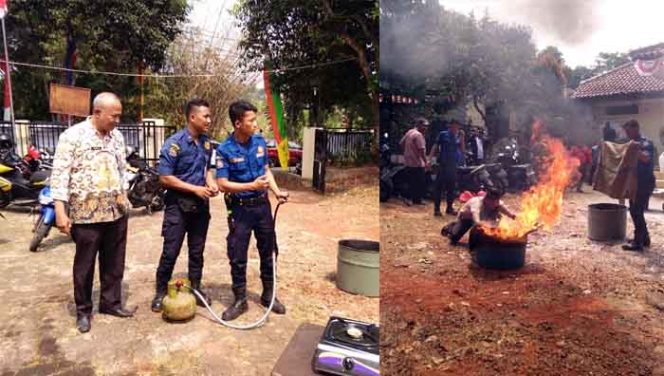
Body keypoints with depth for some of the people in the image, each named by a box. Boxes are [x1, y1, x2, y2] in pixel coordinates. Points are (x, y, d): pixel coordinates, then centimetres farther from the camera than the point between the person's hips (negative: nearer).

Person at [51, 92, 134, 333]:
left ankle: (110, 302, 29)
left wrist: (124, 199, 14)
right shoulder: (73, 136, -11)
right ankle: (83, 310, 25)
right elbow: (60, 175, -13)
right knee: (85, 265, 9)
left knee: (114, 263, 14)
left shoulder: (117, 136, 8)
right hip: (86, 214, -5)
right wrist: (60, 211, -17)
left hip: (116, 212, 5)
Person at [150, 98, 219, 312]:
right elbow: (165, 178, -16)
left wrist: (211, 182, -3)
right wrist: (195, 189, -18)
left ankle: (196, 288, 27)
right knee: (170, 251, 3)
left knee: (197, 251, 14)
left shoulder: (206, 142, 4)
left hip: (201, 205, 5)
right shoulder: (174, 143, -15)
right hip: (178, 205, -5)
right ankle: (161, 291, 20)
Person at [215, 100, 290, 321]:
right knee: (237, 257, 5)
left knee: (267, 252, 13)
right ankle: (240, 300, 22)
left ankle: (268, 295, 30)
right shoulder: (225, 150, -14)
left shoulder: (260, 142, 0)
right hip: (240, 208, -4)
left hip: (262, 205, 4)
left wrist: (277, 191, -4)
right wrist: (252, 186, -25)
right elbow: (222, 184, -16)